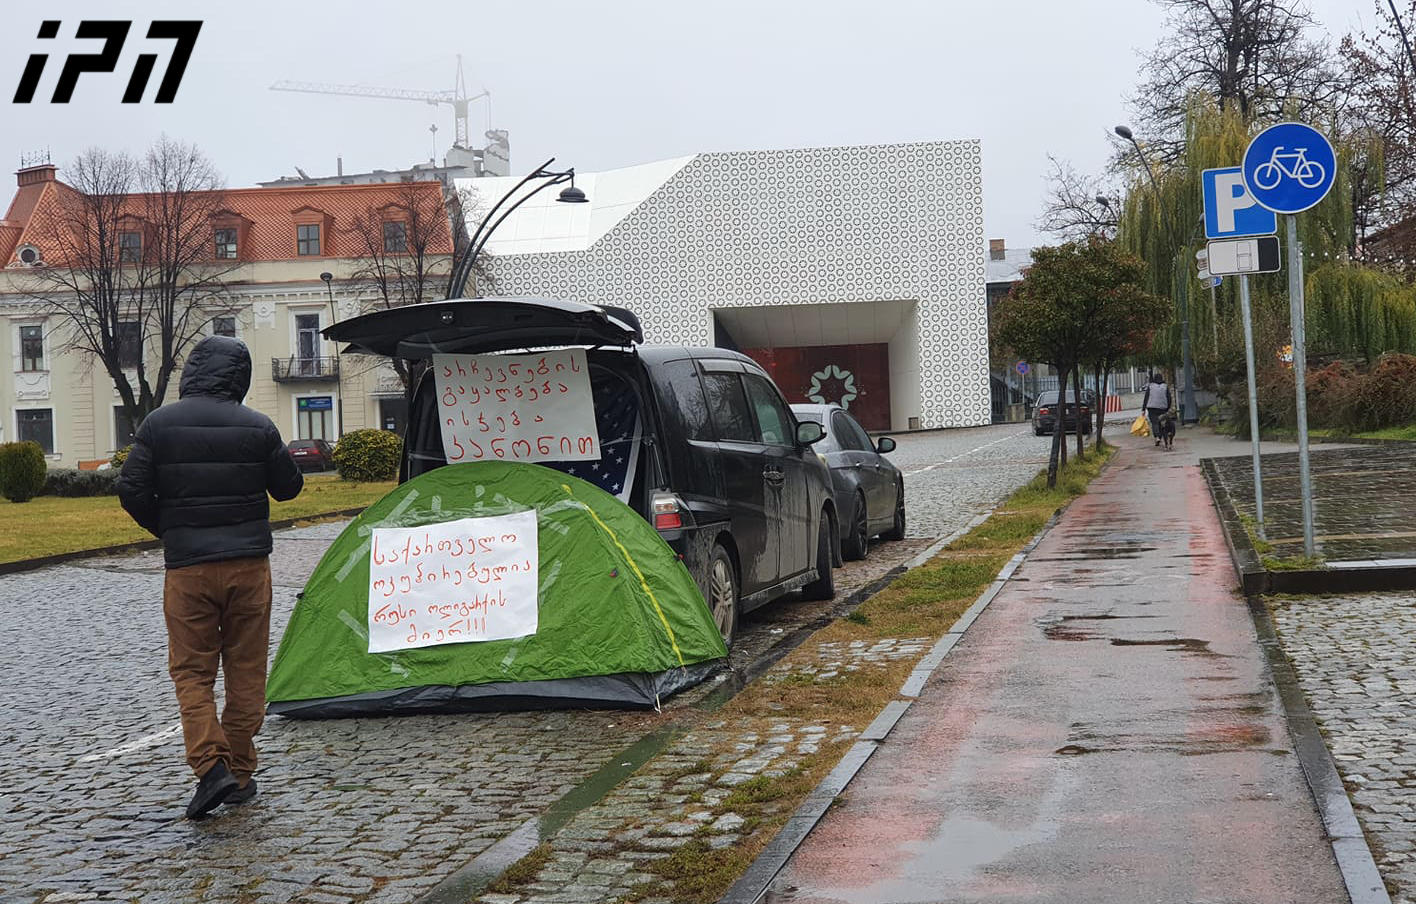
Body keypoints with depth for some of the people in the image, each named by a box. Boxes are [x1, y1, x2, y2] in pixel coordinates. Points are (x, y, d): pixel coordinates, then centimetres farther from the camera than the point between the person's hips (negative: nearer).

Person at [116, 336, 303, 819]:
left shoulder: (159, 424, -3)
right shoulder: (258, 427, -2)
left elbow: (131, 492, -4)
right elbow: (288, 487, 7)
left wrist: (166, 530, 12)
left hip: (187, 567, -1)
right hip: (250, 563, 1)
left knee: (191, 670, 8)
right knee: (246, 671, 10)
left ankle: (211, 766, -8)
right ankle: (240, 773, 16)